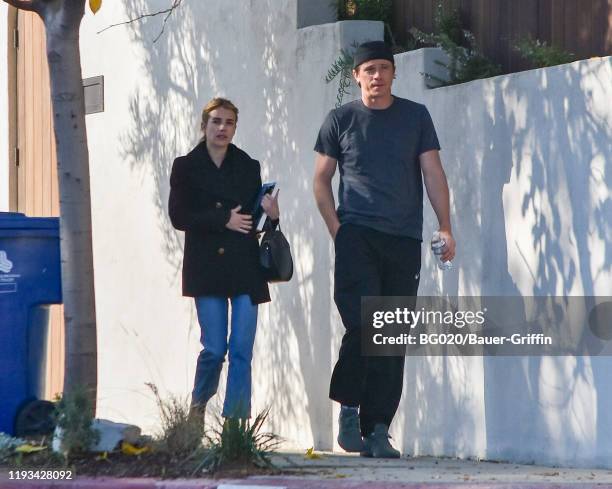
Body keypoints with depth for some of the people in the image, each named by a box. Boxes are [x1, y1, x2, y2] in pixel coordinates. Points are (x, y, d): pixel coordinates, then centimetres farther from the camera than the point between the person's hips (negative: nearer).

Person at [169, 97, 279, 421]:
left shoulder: (248, 167, 13)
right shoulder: (186, 167, 6)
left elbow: (252, 214, 16)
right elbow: (179, 217, -3)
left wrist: (270, 213, -7)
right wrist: (222, 219, -10)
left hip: (244, 266, 2)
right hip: (207, 266, -2)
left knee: (242, 350, -4)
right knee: (214, 348, -5)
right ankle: (197, 410, 21)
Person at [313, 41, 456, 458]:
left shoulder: (415, 117, 11)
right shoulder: (340, 120, 8)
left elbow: (433, 172, 8)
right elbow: (321, 179, 11)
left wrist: (445, 227, -3)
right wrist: (336, 228, -2)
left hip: (404, 239, 2)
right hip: (357, 234, -2)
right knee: (363, 324, -17)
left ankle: (377, 429, 5)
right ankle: (349, 407, 0)